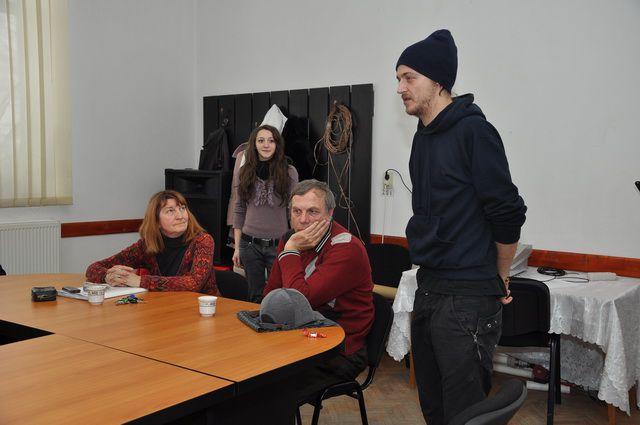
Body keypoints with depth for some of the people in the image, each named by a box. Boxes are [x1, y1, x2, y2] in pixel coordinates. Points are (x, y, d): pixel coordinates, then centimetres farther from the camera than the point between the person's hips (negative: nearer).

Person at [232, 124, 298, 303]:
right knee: (255, 296, 11)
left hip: (279, 244, -2)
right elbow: (239, 211, 8)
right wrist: (237, 247, 6)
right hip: (250, 244, 2)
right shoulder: (243, 173, 4)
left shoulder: (289, 172, -3)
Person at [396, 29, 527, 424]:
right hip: (429, 288, 9)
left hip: (467, 298, -8)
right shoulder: (423, 137, 12)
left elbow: (508, 214, -14)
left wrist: (500, 279, -2)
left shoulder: (473, 130, -14)